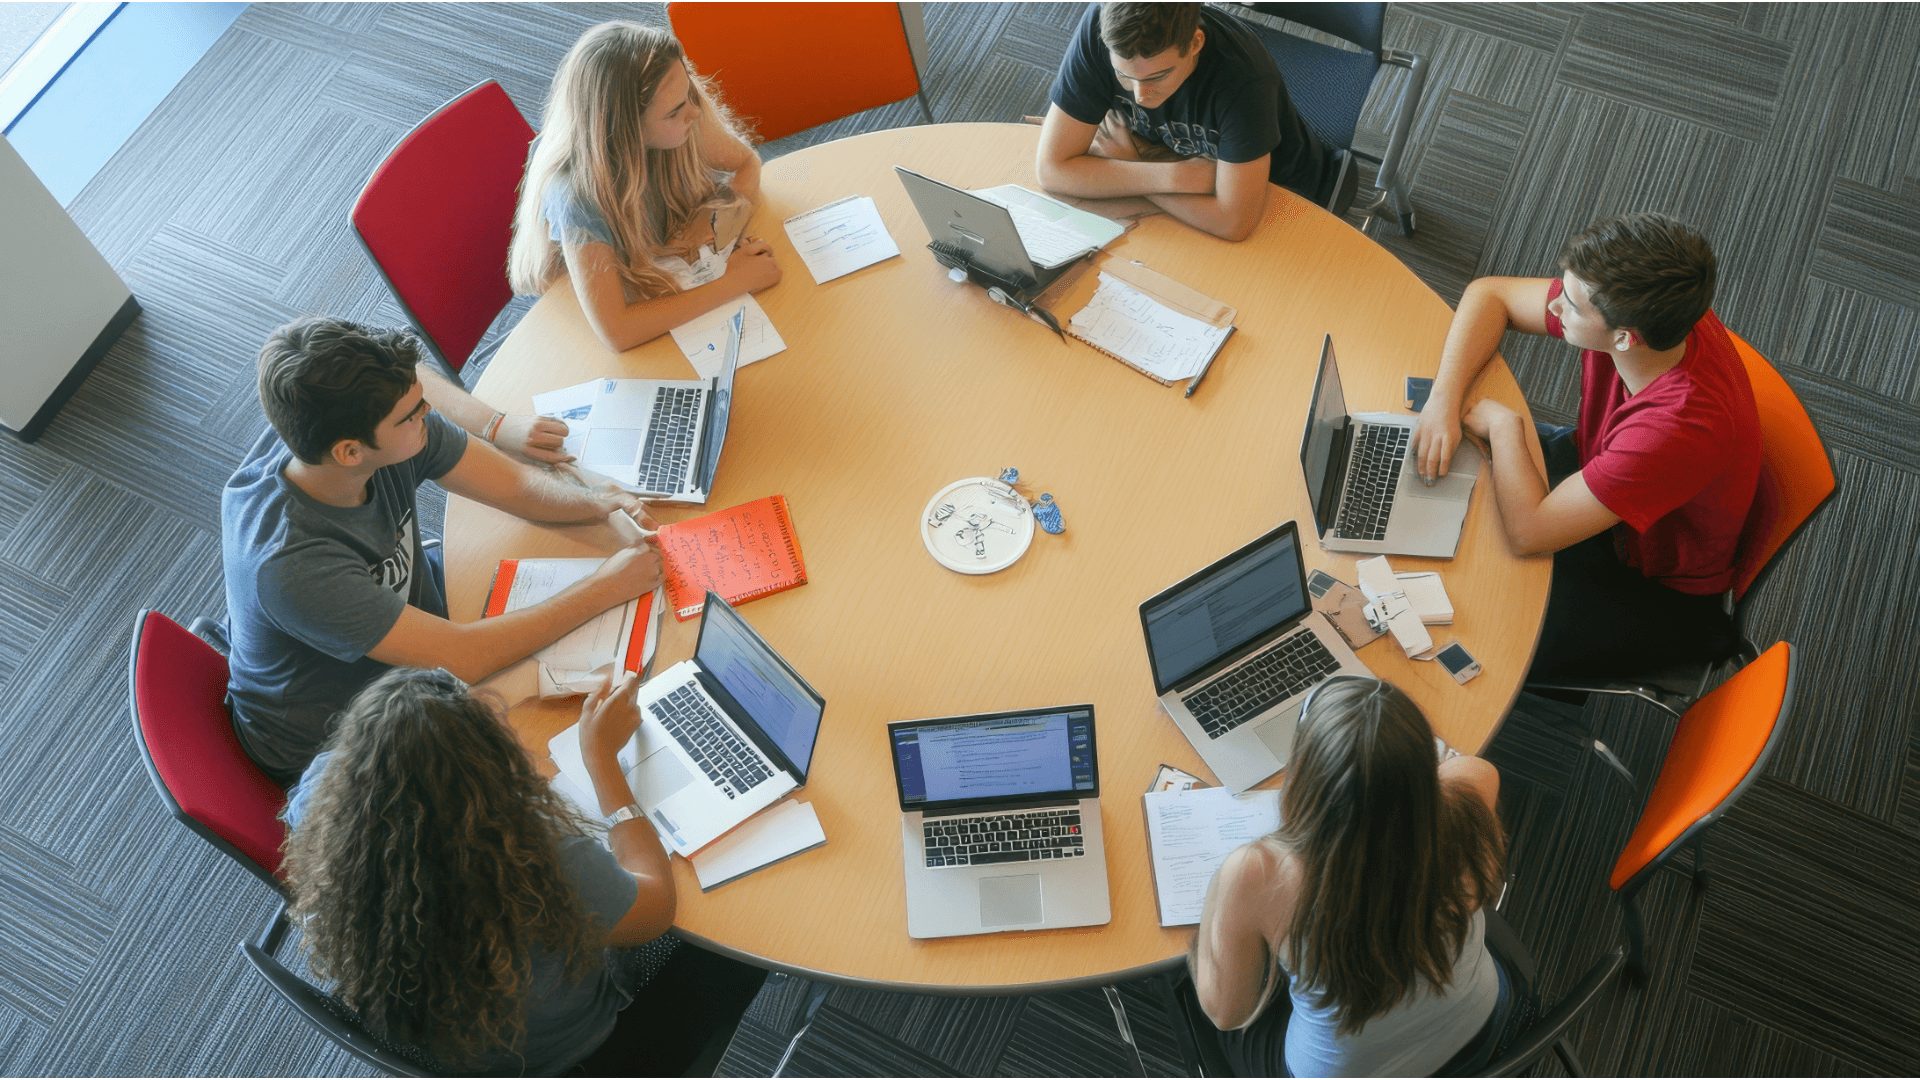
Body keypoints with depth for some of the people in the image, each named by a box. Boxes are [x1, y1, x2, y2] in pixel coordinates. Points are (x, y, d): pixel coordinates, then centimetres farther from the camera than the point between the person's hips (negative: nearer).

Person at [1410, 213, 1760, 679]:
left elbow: (1527, 531, -40)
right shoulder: (1657, 309, -23)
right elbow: (1490, 294, -9)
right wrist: (1444, 399, -23)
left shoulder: (1683, 427, -44)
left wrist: (1503, 424, -25)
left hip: (1654, 585, -7)